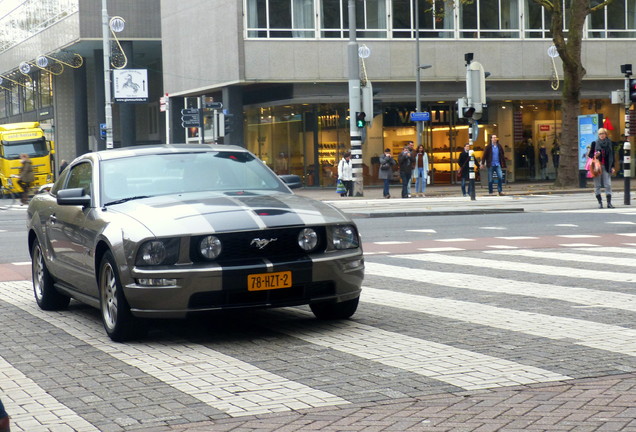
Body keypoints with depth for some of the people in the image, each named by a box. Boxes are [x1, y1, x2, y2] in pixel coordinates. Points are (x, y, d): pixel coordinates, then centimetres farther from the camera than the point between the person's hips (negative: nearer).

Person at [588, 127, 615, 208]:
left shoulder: (609, 143, 9)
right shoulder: (594, 143, 5)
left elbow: (612, 156, 12)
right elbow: (590, 154, 8)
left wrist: (612, 167, 7)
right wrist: (594, 156, -14)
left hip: (606, 167, 1)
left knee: (608, 185, -6)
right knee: (597, 185, -1)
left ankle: (609, 202, -4)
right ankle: (600, 202, 5)